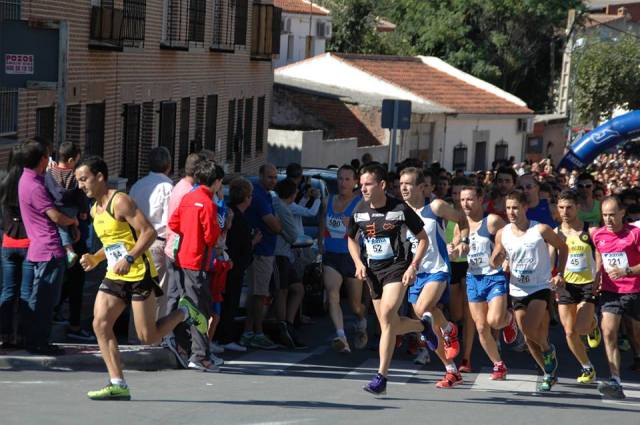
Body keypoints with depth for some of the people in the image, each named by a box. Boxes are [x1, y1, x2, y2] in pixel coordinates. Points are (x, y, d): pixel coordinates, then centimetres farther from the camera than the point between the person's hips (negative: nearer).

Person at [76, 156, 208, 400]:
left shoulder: (119, 202, -14)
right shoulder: (95, 210, 13)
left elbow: (149, 232, -19)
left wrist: (129, 259, -28)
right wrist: (96, 258, 8)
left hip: (138, 274, -8)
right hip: (114, 277, 8)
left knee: (148, 337, -7)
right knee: (100, 324, -7)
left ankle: (184, 312, 20)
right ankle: (118, 384, -5)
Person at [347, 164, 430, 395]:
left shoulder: (400, 209, -10)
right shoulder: (359, 210, 1)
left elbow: (423, 239, -1)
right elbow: (352, 239, 18)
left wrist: (413, 266, -12)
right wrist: (359, 263, 0)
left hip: (397, 267, -5)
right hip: (373, 270, 5)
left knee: (387, 316, -22)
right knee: (393, 325, 9)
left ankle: (381, 377, -21)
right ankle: (424, 327, 42)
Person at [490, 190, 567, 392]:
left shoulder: (541, 230, -11)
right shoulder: (502, 234, -1)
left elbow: (562, 247, 4)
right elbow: (494, 265, 6)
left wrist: (559, 274, -5)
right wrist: (497, 259, -17)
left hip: (541, 288, -5)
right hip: (517, 290, 5)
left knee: (530, 329, -23)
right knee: (529, 339, 8)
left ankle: (548, 350, 8)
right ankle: (549, 373, 25)